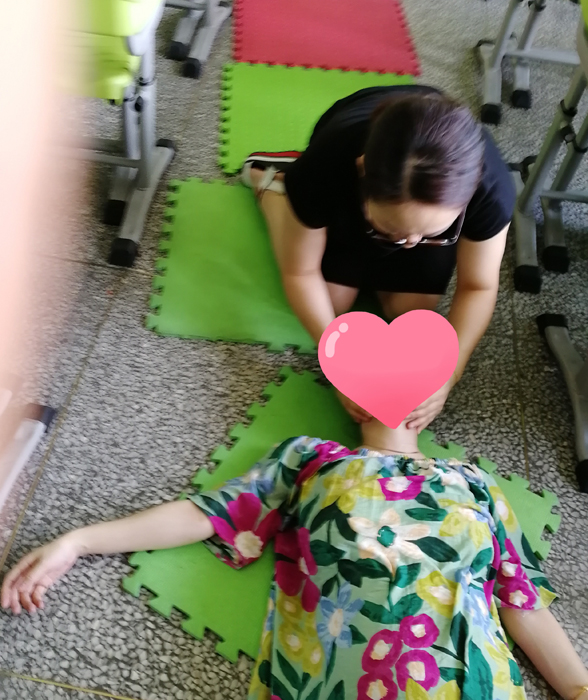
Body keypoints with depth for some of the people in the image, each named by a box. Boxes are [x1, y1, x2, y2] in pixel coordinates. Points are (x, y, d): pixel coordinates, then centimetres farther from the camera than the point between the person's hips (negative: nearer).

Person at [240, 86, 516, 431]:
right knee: (332, 301, 0)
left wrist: (447, 375, -35)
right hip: (340, 185, -1)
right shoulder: (323, 169, -43)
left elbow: (478, 287, -24)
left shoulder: (490, 189, -41)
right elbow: (300, 271, -26)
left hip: (432, 196, 1)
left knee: (409, 309, -1)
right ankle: (269, 178, 21)